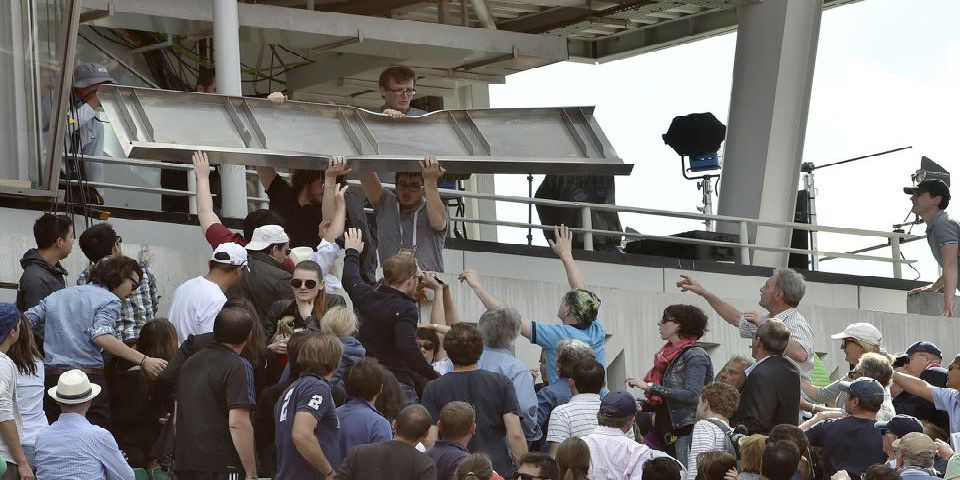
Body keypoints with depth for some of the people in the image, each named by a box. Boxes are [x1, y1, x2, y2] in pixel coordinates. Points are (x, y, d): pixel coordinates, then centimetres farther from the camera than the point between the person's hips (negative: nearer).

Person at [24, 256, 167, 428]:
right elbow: (101, 336, -19)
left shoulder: (57, 296, 20)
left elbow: (25, 321, 14)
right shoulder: (109, 300, -2)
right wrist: (143, 361, -22)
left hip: (50, 377, 6)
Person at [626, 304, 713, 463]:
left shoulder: (695, 355, -8)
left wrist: (650, 387, -20)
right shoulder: (669, 353, 18)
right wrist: (644, 404, 8)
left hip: (686, 431, -8)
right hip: (666, 430, 8)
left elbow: (692, 395, -20)